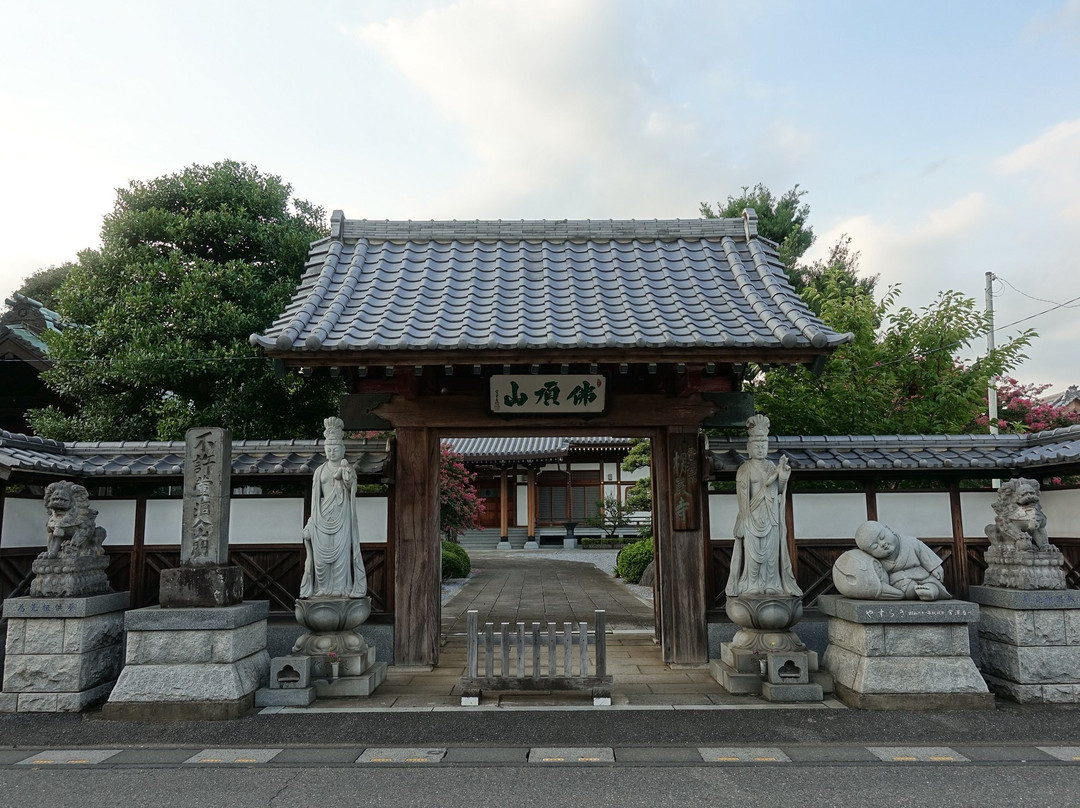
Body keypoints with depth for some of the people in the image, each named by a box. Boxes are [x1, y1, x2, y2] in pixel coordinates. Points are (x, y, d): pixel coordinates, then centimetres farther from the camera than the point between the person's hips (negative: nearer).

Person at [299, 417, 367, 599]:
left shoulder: (348, 469, 6)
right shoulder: (320, 471, 12)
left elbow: (351, 487, -11)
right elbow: (315, 496, 11)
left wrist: (345, 475, -28)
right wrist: (313, 520, 7)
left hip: (341, 517, -2)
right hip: (322, 518, 2)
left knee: (341, 552, -5)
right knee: (321, 554, 0)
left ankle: (341, 587, 1)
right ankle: (323, 587, 8)